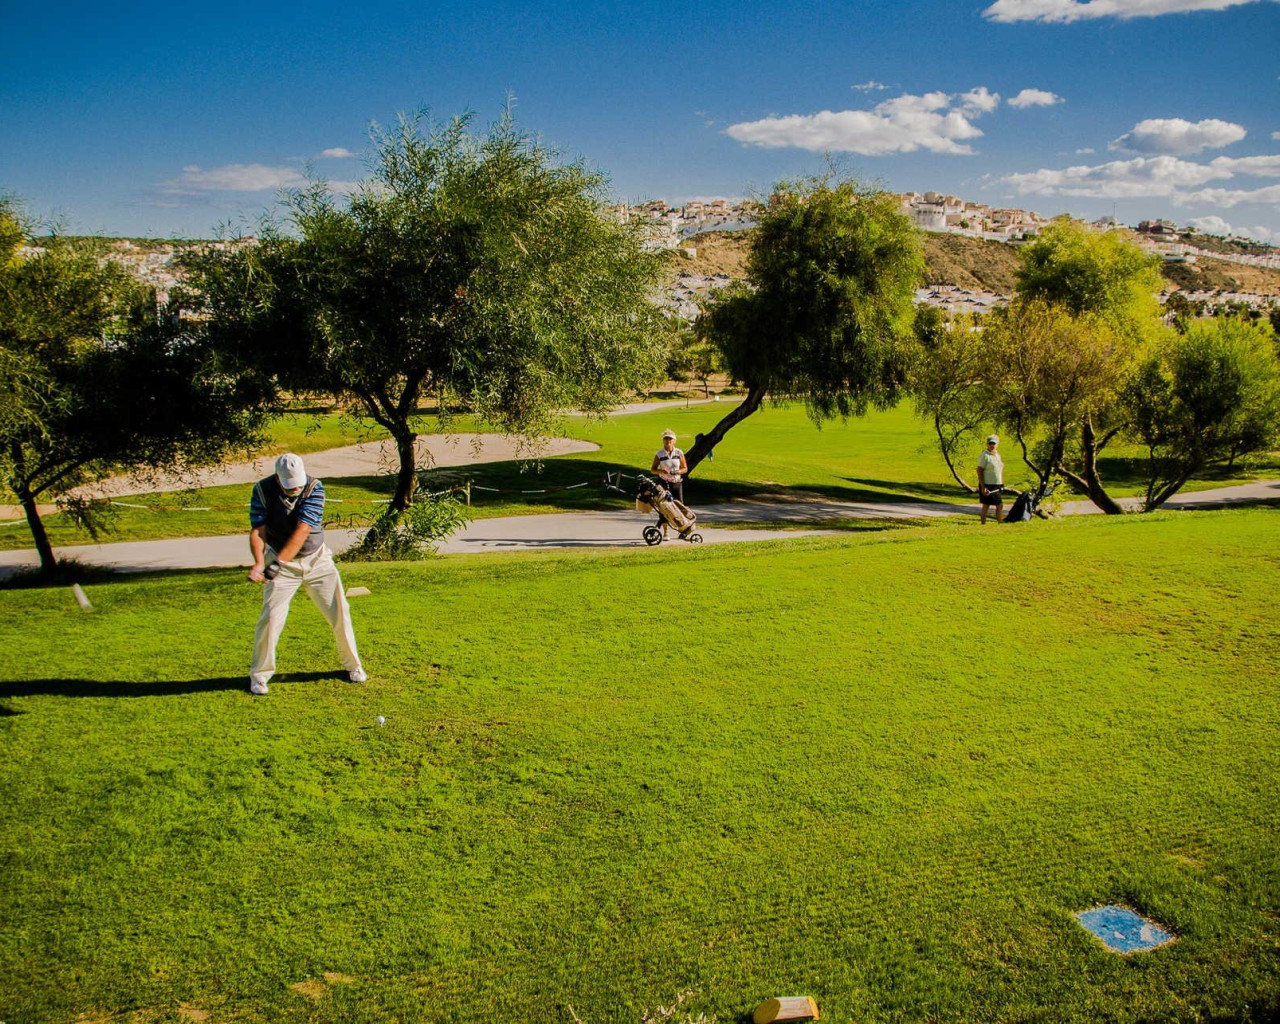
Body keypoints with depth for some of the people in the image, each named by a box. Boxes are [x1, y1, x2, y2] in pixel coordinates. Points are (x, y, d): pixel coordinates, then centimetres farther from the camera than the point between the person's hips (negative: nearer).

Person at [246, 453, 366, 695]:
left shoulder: (315, 488, -18)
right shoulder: (262, 490, -14)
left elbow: (302, 531, -26)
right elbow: (257, 530, -19)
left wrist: (277, 563, -34)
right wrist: (260, 563, -37)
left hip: (317, 559, 1)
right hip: (280, 562, 0)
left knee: (339, 612, 2)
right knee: (270, 617, -9)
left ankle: (353, 665, 21)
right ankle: (259, 674, 9)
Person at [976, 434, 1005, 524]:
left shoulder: (998, 455, 13)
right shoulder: (984, 456, -9)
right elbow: (979, 471, -13)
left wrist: (1002, 485, 17)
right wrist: (983, 487, -19)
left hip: (997, 486, 7)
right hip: (987, 485, -7)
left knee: (1000, 506, 9)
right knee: (985, 506, -1)